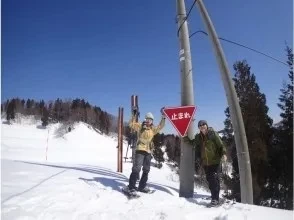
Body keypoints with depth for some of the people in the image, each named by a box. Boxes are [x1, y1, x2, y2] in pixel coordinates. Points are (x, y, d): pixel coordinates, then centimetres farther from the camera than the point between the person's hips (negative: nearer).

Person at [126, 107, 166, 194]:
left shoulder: (153, 129, 12)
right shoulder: (140, 126, 2)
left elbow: (160, 126, 8)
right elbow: (131, 124, -5)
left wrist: (163, 116, -2)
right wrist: (134, 115, -16)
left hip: (148, 151, 6)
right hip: (140, 150, -6)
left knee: (146, 170, 13)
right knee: (136, 168, -12)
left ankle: (142, 186, 26)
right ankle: (131, 187, -6)